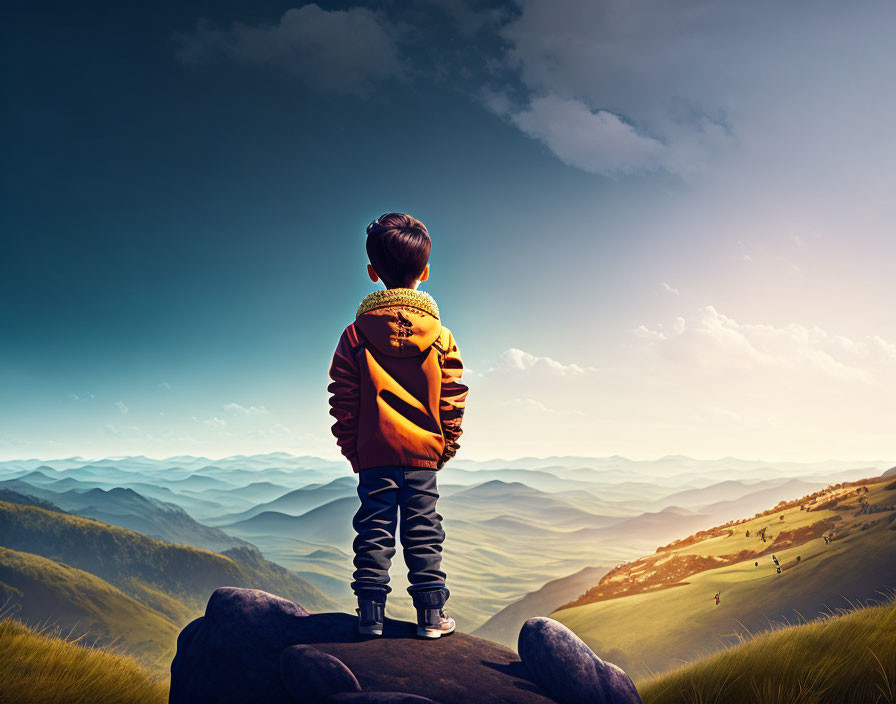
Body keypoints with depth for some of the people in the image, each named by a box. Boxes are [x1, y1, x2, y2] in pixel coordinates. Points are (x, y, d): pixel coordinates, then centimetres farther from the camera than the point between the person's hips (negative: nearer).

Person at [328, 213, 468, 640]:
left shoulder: (356, 336, -4)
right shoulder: (440, 336, -2)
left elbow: (343, 404, -3)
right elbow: (453, 400, -1)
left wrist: (353, 450, 7)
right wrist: (445, 448, 11)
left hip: (374, 457, 0)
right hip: (423, 455, 1)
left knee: (374, 532, 8)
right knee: (423, 533, 8)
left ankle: (371, 614, 11)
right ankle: (431, 616, 13)